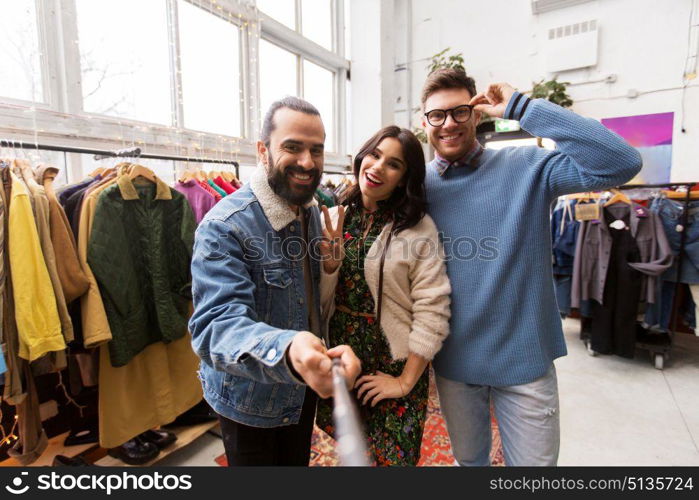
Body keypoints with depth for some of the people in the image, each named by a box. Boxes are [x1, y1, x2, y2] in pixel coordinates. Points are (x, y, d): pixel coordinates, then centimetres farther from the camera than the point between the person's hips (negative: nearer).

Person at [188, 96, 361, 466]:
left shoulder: (314, 211, -1)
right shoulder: (224, 227, -26)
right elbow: (217, 324, -36)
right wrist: (285, 350, -53)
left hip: (304, 389, 7)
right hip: (250, 401, -6)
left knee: (298, 461, 28)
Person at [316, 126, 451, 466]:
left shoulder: (419, 228, -12)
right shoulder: (332, 218, -2)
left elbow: (431, 311, -14)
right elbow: (319, 299, 0)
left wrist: (405, 382, -11)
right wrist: (330, 259, -19)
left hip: (394, 365, -3)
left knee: (393, 456, 14)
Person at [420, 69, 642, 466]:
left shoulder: (527, 168, -9)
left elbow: (621, 162, -23)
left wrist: (521, 107, -21)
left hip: (525, 358, -2)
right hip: (453, 360, 3)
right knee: (469, 459, 24)